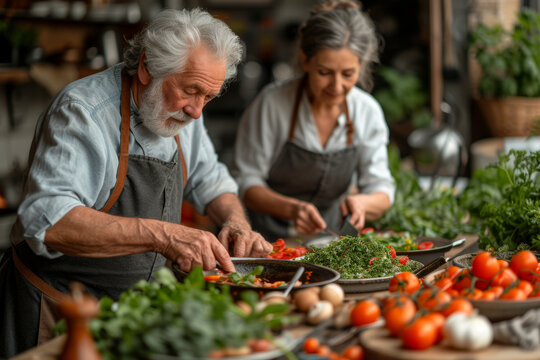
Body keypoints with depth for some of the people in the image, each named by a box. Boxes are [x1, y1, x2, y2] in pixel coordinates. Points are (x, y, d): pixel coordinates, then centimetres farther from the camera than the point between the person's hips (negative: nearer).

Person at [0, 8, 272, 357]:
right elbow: (47, 222, -34)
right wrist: (161, 235, -41)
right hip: (60, 309, -7)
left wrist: (236, 222, -5)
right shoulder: (82, 110, -22)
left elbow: (210, 181, 17)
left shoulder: (182, 111, 2)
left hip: (135, 307, 7)